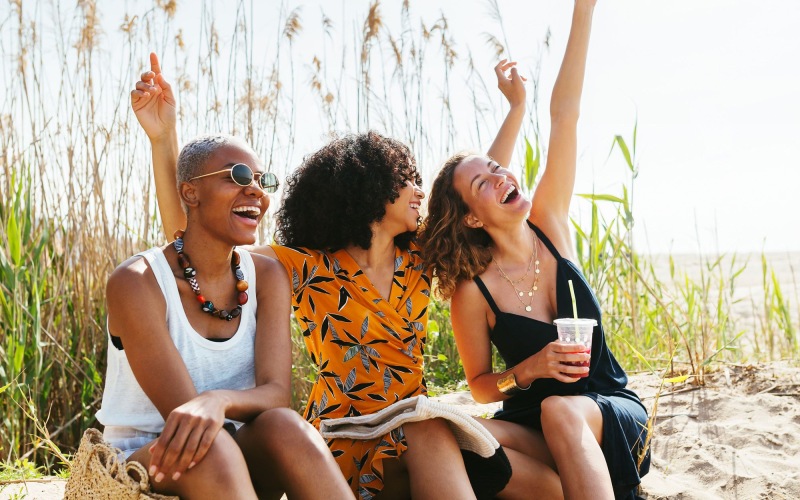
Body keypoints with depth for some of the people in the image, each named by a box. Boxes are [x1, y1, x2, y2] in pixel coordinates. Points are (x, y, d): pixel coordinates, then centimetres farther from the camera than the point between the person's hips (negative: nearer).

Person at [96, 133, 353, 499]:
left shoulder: (267, 276, 0)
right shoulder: (136, 282, -14)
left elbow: (275, 393, -16)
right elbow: (182, 412, -19)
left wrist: (219, 401, -38)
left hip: (239, 458, 4)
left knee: (284, 425, -31)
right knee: (209, 446, -38)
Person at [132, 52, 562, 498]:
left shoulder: (417, 261, 10)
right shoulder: (310, 271, -4)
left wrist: (517, 105, 19)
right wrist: (164, 137, -18)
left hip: (416, 436, 5)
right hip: (347, 448, -4)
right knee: (432, 435, -34)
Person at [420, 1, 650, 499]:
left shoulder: (550, 225, -3)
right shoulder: (472, 291, -9)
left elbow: (564, 115, -9)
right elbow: (480, 384, 2)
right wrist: (527, 371, -19)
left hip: (615, 410, 0)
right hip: (533, 424, 1)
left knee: (561, 410, -37)